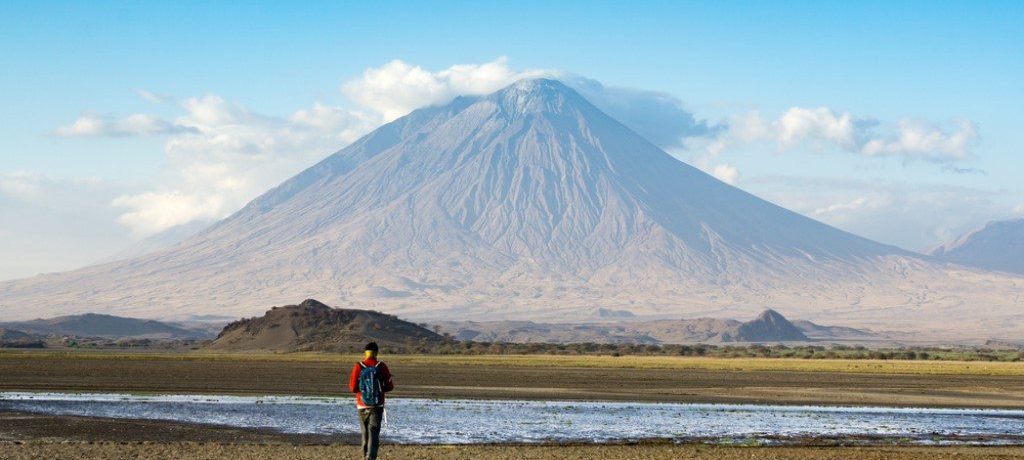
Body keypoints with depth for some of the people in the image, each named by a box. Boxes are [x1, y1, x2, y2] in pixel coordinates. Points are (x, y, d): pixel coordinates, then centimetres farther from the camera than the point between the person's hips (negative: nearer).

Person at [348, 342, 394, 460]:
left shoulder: (358, 367, -5)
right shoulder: (381, 366, -6)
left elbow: (352, 388, -4)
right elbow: (390, 386, -2)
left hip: (362, 406, 1)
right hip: (377, 406, -1)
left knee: (365, 433, 16)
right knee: (374, 433, -6)